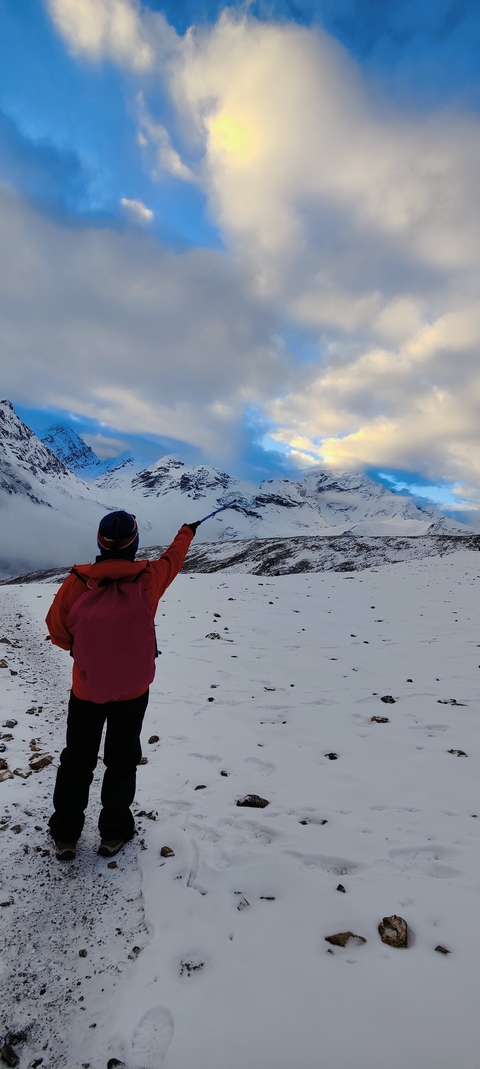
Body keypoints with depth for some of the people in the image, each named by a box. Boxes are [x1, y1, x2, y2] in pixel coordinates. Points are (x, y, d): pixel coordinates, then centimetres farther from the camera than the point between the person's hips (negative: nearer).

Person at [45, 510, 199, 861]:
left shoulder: (77, 581, -15)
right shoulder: (148, 578, -15)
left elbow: (57, 631, -5)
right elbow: (173, 558, 6)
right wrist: (187, 531, 25)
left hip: (85, 689, 1)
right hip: (132, 690, 0)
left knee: (76, 761, 19)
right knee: (122, 762, 18)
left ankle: (65, 835, 32)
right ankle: (114, 833, 31)